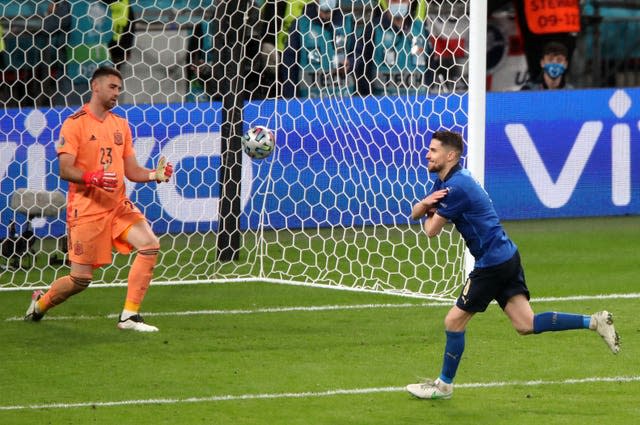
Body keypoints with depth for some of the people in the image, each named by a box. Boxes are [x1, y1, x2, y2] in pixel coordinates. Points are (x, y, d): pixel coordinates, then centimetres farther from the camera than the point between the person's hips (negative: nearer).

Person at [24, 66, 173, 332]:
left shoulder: (120, 125, 13)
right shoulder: (75, 124, -6)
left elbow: (131, 171, 14)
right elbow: (65, 170, -13)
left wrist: (156, 175, -6)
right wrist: (93, 178, -31)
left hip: (118, 204, 6)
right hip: (86, 207, -6)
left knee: (150, 244, -19)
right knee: (81, 279, -3)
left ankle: (129, 316, -13)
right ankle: (40, 304, 29)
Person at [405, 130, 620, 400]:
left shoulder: (456, 187, -18)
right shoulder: (444, 183, 14)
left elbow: (431, 231, -14)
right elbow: (415, 214, 17)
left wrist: (431, 213, 9)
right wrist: (426, 203, -7)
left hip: (492, 262, -10)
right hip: (506, 255, 10)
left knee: (454, 321, 1)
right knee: (526, 324, 3)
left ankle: (444, 385, 14)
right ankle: (593, 322, -1)